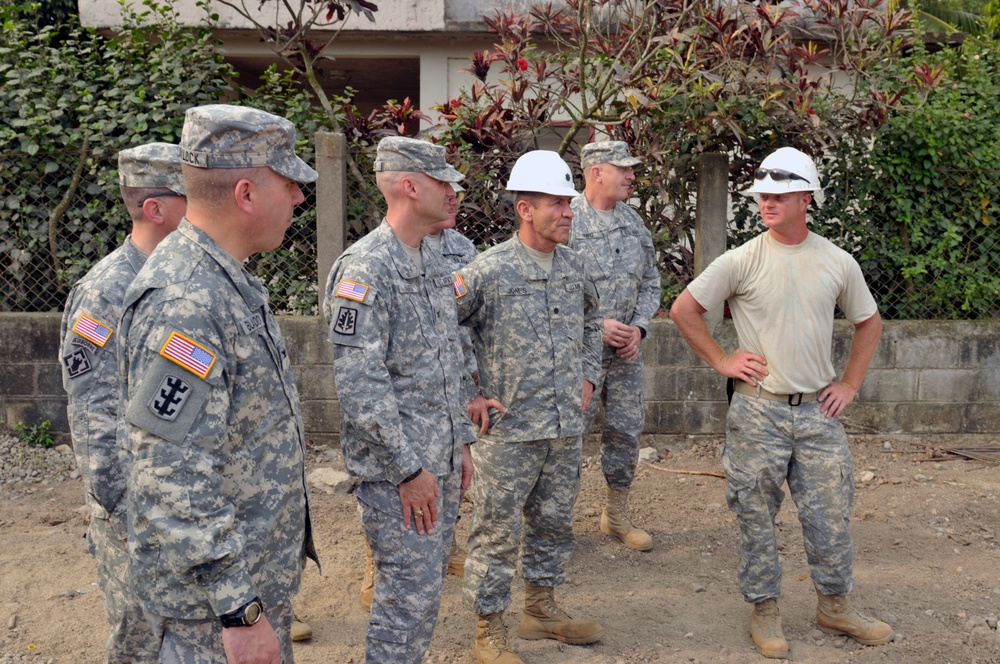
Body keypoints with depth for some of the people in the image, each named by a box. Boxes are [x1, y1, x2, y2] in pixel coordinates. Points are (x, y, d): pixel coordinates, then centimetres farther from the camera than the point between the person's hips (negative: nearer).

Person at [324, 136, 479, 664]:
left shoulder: (434, 264, 12)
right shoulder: (366, 268, -17)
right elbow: (358, 382, -22)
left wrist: (462, 441, 17)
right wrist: (409, 469, -21)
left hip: (441, 463, 9)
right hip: (396, 470, -9)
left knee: (427, 588, 18)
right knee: (408, 594, -1)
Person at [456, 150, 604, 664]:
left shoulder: (573, 265, 5)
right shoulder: (489, 270, -15)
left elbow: (590, 322, 24)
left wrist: (588, 376, 14)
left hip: (567, 427, 6)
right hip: (508, 429, -6)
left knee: (553, 522, 18)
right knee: (497, 530, 4)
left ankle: (541, 610, 37)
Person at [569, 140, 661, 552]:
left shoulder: (633, 222, 10)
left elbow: (651, 281, 15)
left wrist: (639, 326, -1)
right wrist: (597, 325, -17)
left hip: (626, 349, 6)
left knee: (626, 431, 12)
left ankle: (616, 514, 28)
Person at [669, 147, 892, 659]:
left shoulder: (837, 262, 3)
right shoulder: (742, 260, -6)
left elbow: (869, 323, 17)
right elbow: (683, 310, -2)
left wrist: (850, 383, 9)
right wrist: (721, 361, -4)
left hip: (818, 408, 2)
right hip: (758, 410, -2)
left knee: (831, 513, 8)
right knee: (757, 515, 6)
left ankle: (835, 606, 28)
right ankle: (764, 610, 23)